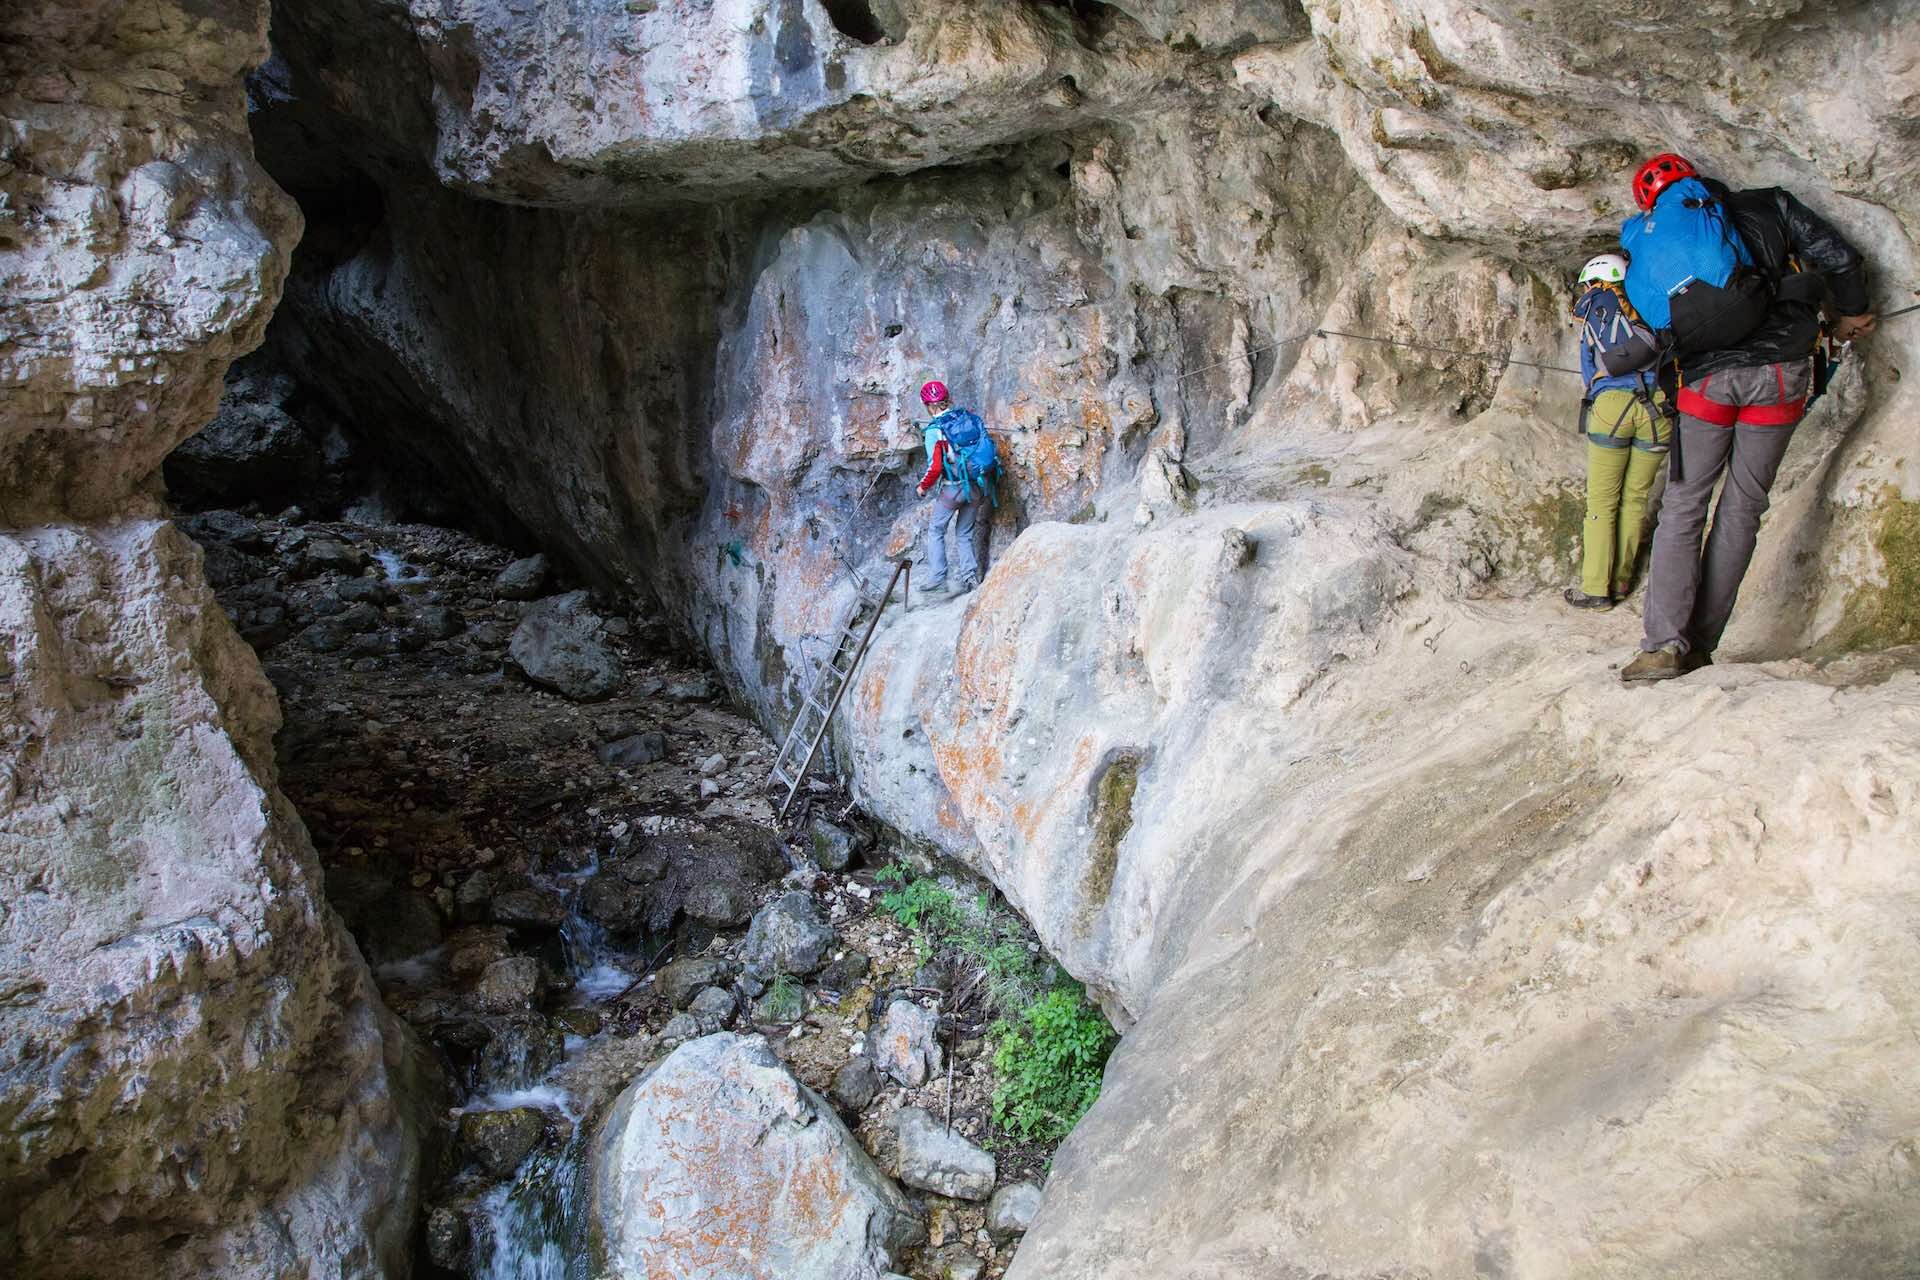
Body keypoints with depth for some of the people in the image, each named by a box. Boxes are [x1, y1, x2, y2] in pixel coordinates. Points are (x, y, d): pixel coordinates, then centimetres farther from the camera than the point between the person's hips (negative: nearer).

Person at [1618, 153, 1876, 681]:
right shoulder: (1769, 206, 13)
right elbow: (1840, 258, 8)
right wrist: (1850, 314, 24)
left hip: (1707, 376, 0)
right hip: (1779, 371, 1)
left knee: (1683, 505, 4)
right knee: (1742, 508, 6)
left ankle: (1665, 643, -8)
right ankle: (1700, 644, 5)